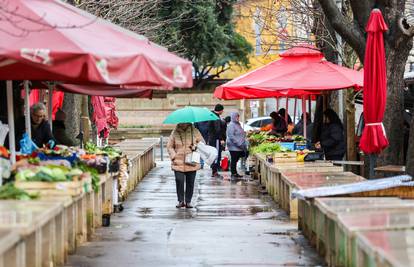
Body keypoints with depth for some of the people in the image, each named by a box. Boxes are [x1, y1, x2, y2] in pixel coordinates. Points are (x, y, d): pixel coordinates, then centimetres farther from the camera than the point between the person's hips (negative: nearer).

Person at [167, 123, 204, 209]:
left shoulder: (195, 131, 3)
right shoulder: (175, 133, 2)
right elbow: (169, 146, 8)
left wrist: (195, 146, -10)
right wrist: (173, 156, -6)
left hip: (191, 163, 1)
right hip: (178, 163, -1)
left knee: (190, 183, 4)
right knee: (179, 181, -6)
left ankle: (188, 201, 16)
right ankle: (180, 201, 8)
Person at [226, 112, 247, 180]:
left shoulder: (238, 124, 17)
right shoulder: (231, 125, -13)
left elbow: (242, 135, 27)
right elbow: (231, 136, -19)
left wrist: (244, 145, 21)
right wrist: (238, 144, -21)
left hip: (240, 147, 9)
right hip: (234, 147, -9)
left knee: (235, 160, 14)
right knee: (233, 160, -6)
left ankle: (235, 173, 20)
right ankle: (233, 174, -4)